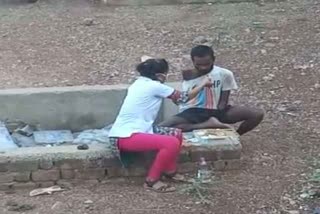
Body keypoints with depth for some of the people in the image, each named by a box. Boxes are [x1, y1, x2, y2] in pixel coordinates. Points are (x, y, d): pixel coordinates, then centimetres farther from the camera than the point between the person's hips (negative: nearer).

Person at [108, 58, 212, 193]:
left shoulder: (139, 83, 14)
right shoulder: (154, 86, -12)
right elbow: (184, 98, -1)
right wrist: (203, 84, 12)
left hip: (126, 132, 10)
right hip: (127, 136, -10)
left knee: (176, 134, 11)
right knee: (171, 143, -24)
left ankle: (169, 171, 24)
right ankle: (151, 181, -10)